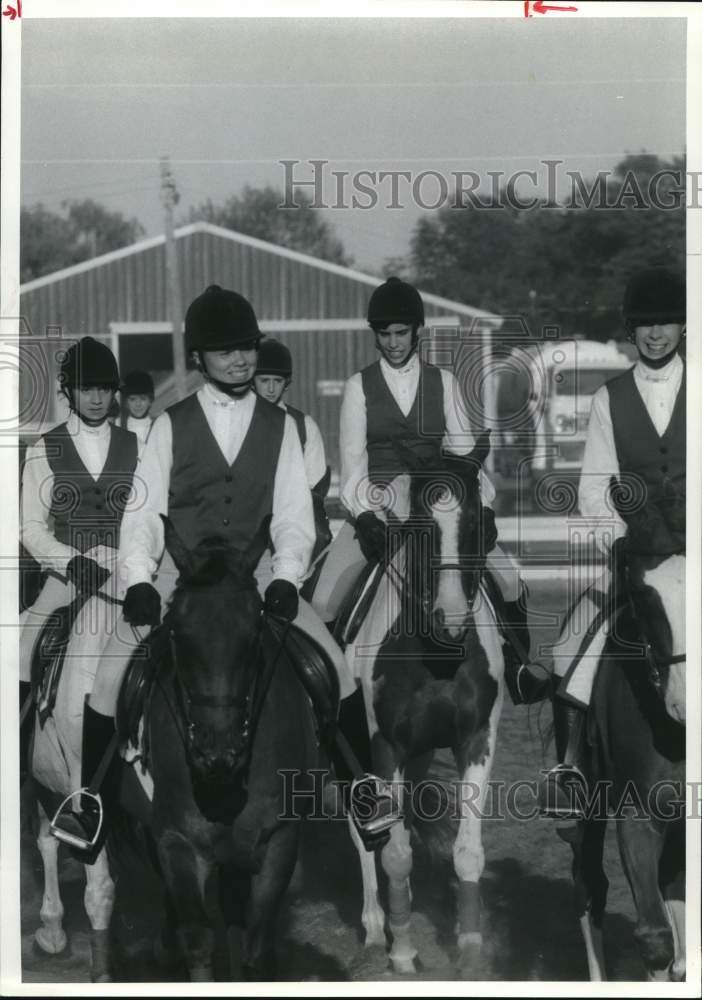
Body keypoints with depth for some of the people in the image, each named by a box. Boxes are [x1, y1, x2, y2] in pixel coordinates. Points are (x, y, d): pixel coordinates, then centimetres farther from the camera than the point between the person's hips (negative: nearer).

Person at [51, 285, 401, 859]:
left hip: (256, 572, 1)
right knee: (112, 672, -18)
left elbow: (294, 515, 3)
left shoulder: (280, 425, 6)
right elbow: (142, 511, 0)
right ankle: (91, 803, -6)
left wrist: (285, 579, -13)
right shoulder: (171, 425, 3)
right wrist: (139, 581, -15)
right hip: (178, 574, 0)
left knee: (333, 664, -14)